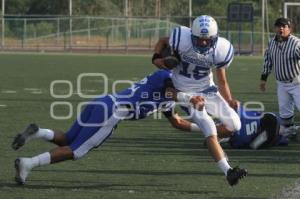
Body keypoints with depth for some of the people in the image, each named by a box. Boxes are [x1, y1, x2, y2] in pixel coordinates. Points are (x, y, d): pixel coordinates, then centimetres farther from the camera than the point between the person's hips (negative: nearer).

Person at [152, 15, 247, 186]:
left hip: (207, 89, 4)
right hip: (186, 92, -4)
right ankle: (228, 171, -18)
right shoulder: (181, 40, -24)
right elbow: (163, 42, 0)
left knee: (234, 125, -2)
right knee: (209, 128, -18)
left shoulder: (221, 50, -15)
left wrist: (229, 100, -16)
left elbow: (222, 81, -2)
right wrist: (157, 57, -18)